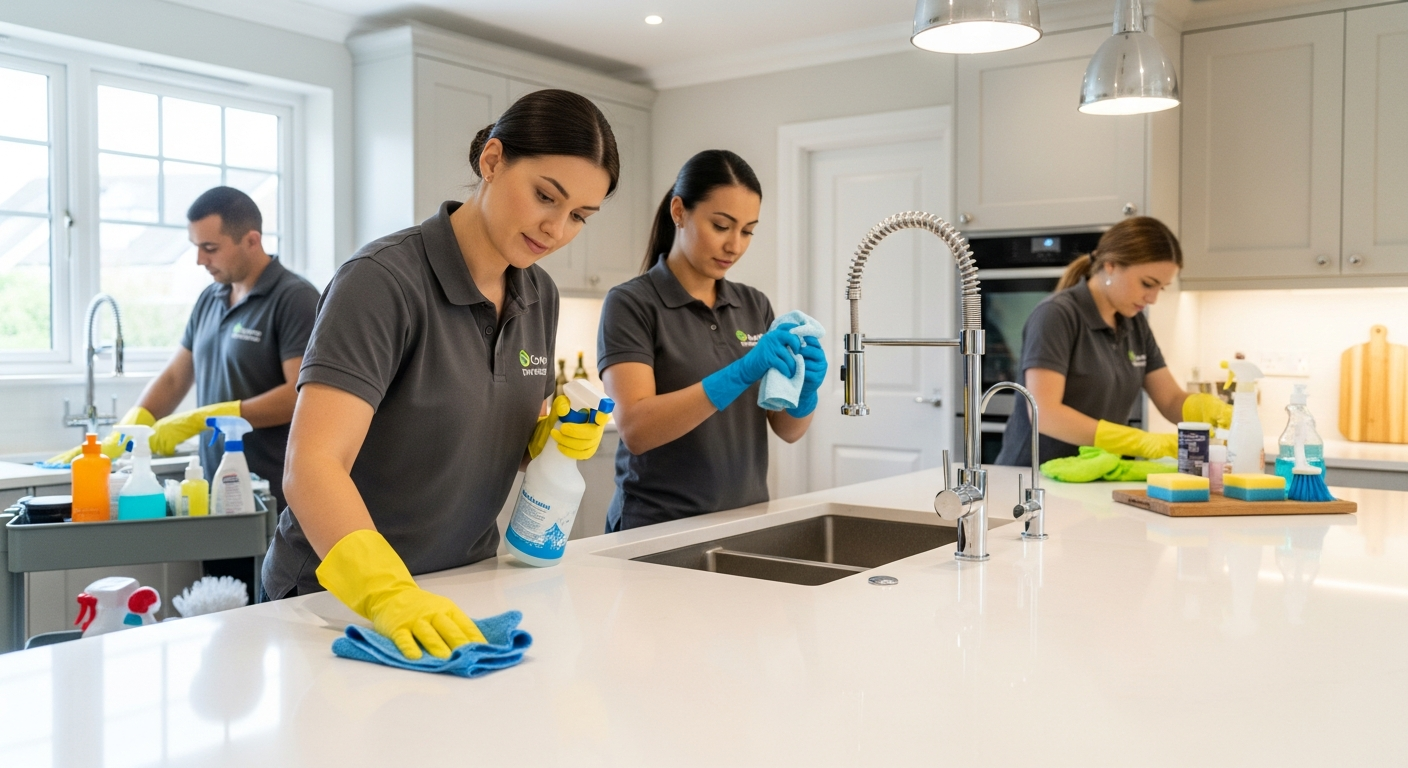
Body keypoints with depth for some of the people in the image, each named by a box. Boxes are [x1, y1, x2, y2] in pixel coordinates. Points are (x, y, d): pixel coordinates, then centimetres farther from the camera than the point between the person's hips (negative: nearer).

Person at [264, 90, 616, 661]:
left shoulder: (539, 296, 1)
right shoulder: (383, 280, -20)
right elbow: (312, 464, -29)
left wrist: (558, 437, -9)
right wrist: (387, 591, -44)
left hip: (461, 587, 6)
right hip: (337, 596, -5)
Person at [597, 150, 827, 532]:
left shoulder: (754, 306, 8)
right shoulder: (631, 303, -7)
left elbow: (788, 430, 6)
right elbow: (635, 429, -18)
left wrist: (805, 390, -14)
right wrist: (740, 375, -27)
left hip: (746, 520, 5)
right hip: (659, 528, -4)